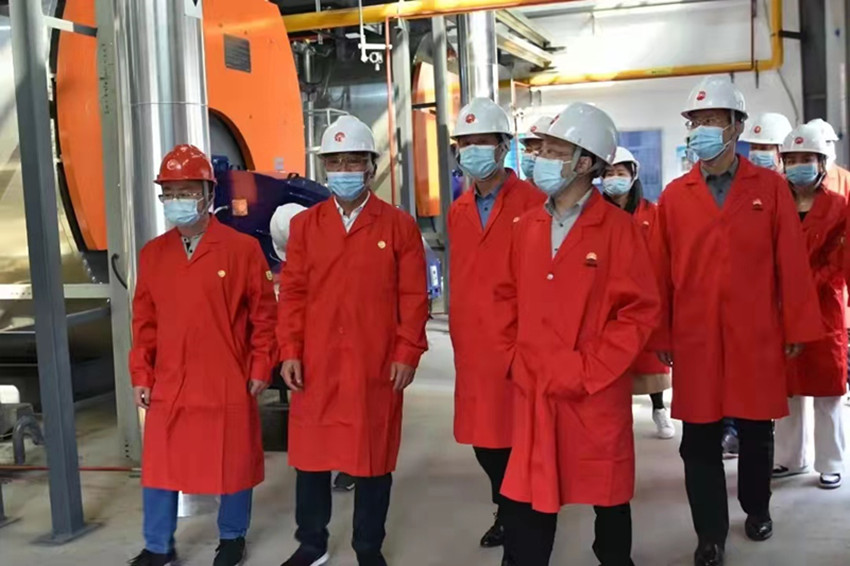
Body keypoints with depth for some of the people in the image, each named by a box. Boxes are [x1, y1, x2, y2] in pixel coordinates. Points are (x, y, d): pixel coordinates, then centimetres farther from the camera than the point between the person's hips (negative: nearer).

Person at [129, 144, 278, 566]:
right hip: (167, 385, 3)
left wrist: (260, 369, -5)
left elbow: (263, 314, -4)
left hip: (227, 384, -3)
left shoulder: (242, 248, -6)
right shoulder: (152, 254, 5)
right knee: (159, 466, 10)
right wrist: (140, 375, 5)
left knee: (233, 464, 11)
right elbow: (143, 321, 8)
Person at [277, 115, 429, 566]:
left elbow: (413, 296, -1)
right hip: (315, 365, 2)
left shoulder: (399, 225, 1)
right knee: (310, 455, 11)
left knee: (374, 457, 9)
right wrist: (289, 351, -3)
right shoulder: (304, 224, 7)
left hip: (377, 366, -2)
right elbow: (293, 293, 4)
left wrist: (408, 353, -7)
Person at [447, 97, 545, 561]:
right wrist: (459, 337, 13)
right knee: (483, 436, 15)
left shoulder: (532, 202, -9)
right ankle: (507, 512, 36)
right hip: (473, 345, 6)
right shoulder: (458, 211, 11)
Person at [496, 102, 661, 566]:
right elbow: (508, 298, 16)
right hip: (532, 392, 4)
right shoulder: (527, 226, 7)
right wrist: (515, 356, 5)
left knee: (607, 496, 13)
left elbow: (639, 311, -11)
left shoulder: (618, 227, -8)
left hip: (597, 396, -4)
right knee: (527, 496, 8)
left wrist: (589, 372, -13)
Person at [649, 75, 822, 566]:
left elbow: (792, 262, 0)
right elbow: (661, 270, 2)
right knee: (700, 441, 4)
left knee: (756, 432, 14)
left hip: (757, 337, 0)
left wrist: (797, 327, -1)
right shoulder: (674, 195, 3)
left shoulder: (771, 187, 1)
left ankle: (757, 509, 38)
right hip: (695, 340, 0)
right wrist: (662, 336, 2)